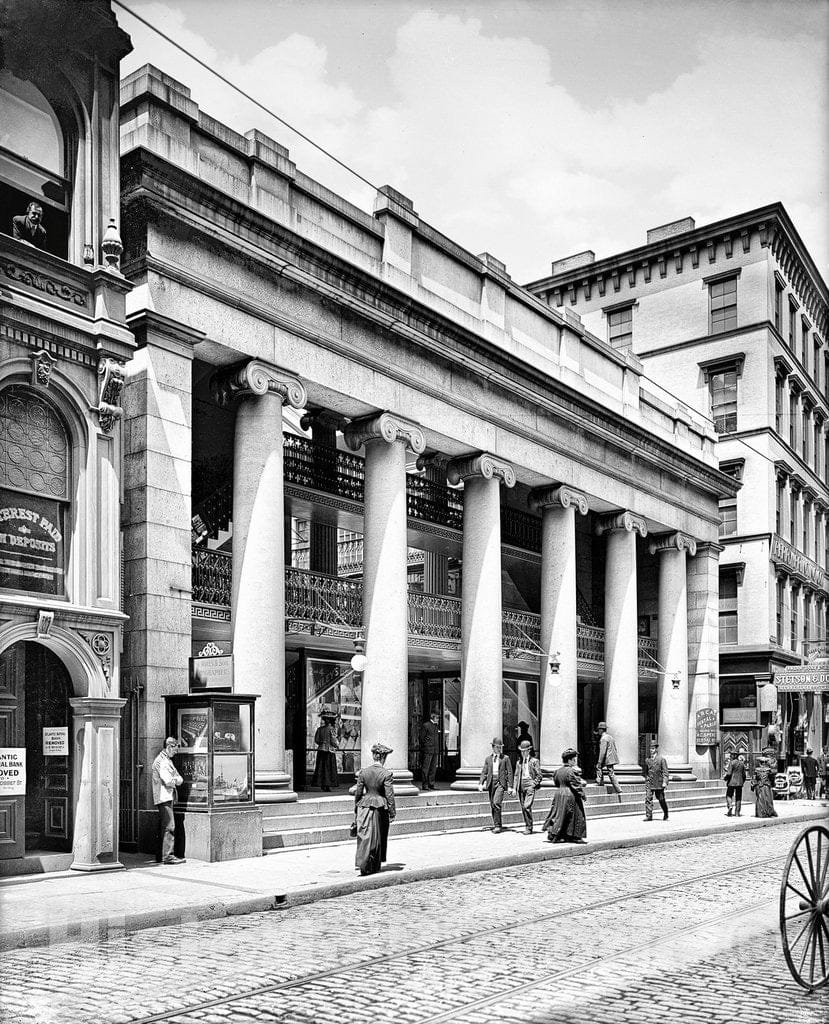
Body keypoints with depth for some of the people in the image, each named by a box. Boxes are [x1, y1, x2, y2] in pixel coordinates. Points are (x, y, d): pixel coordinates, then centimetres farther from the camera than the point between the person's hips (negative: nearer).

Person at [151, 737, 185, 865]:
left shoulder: (168, 760, 19)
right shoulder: (161, 761, -13)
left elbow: (179, 779, 15)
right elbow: (168, 781, -20)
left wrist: (175, 779, -5)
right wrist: (176, 780, -2)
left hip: (168, 797, 10)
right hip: (164, 797, -10)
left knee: (163, 827, 13)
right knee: (169, 827, -12)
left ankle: (161, 855, 19)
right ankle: (168, 856, -12)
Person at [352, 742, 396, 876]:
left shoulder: (363, 771, -2)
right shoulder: (387, 773, -12)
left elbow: (358, 792, 3)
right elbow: (389, 795, -11)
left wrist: (356, 808, 15)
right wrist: (392, 812, -3)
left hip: (364, 807, 2)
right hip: (380, 808, -2)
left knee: (364, 836, 10)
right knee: (376, 838, 11)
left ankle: (361, 862, -3)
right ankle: (372, 867, 18)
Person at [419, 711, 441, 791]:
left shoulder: (437, 726, 17)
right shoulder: (425, 725, -4)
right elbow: (421, 738, -4)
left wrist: (438, 749, 15)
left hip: (435, 751, 7)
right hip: (427, 750, -7)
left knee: (433, 768, 7)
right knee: (426, 768, -5)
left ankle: (431, 784, 14)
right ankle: (425, 785, -2)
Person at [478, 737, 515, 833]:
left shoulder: (505, 758, 4)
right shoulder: (488, 758, 13)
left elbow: (509, 773, 3)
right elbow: (484, 772, 11)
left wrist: (510, 786, -3)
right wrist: (480, 783, -2)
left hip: (501, 783, -4)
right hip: (491, 783, 4)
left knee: (496, 803, -19)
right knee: (492, 805, 6)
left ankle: (497, 826, -12)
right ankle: (496, 825, 18)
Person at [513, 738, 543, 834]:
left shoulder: (534, 761, 1)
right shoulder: (519, 762, 16)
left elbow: (539, 776, -1)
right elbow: (516, 776, 17)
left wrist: (533, 784, -10)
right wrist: (514, 788, 8)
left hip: (530, 786, -5)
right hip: (521, 787, 5)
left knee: (527, 806, -17)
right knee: (523, 808, 6)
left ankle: (529, 828, -8)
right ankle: (527, 827, 17)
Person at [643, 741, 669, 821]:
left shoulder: (661, 759, -4)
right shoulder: (647, 759, 9)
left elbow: (665, 771, -8)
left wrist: (665, 782, -16)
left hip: (658, 783, -3)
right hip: (649, 782, 3)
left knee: (661, 799, 9)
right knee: (648, 799, -9)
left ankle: (666, 815, 29)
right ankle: (649, 816, -7)